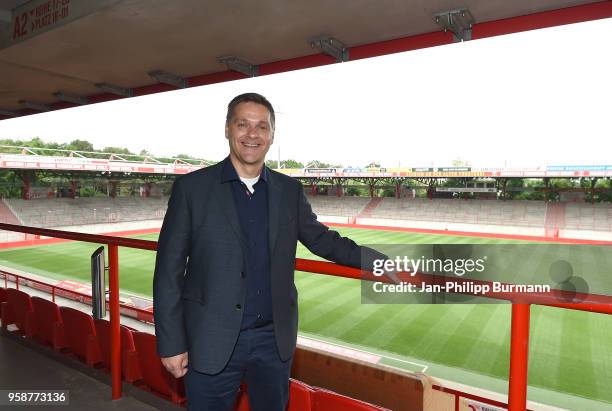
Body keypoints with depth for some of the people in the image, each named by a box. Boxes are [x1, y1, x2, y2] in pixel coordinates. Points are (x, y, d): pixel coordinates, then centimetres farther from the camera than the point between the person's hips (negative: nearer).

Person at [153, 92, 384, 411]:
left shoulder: (290, 190, 2)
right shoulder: (192, 187, -7)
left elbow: (320, 239, 10)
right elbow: (169, 271, -6)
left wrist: (379, 261, 0)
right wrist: (171, 343, -7)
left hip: (275, 339, 3)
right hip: (212, 341, -2)